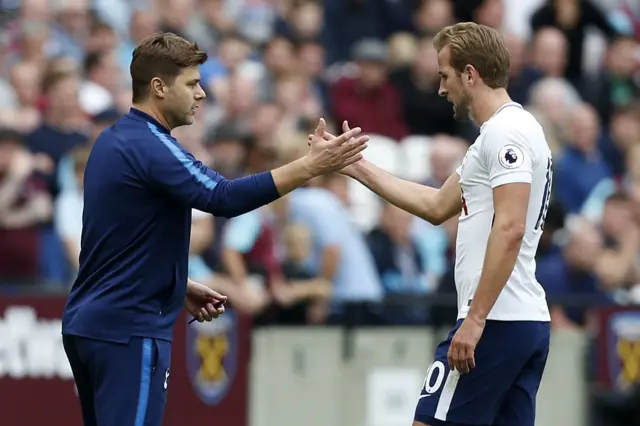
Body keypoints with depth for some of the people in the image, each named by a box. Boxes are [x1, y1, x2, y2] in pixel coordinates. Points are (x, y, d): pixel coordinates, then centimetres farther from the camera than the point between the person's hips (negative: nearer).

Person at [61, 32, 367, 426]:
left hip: (88, 322, 10)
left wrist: (180, 287, 19)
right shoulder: (150, 146, -16)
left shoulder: (114, 141, 14)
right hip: (128, 329, -10)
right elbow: (224, 198, -29)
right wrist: (312, 165, -30)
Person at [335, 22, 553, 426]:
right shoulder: (513, 130, 21)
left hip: (496, 322, -10)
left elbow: (509, 228, -21)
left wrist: (476, 319, -24)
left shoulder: (505, 131, -11)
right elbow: (437, 206, 28)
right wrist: (357, 167, 28)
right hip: (530, 321, 10)